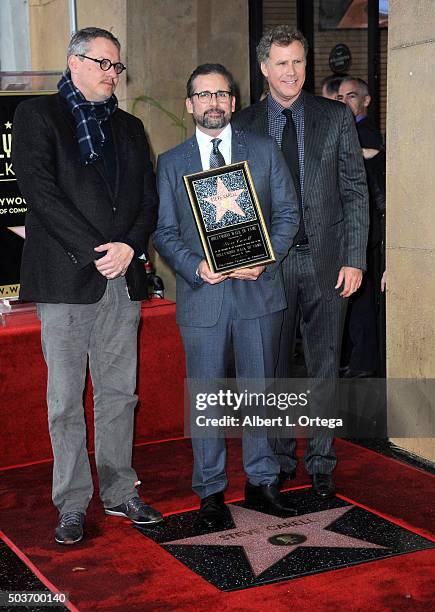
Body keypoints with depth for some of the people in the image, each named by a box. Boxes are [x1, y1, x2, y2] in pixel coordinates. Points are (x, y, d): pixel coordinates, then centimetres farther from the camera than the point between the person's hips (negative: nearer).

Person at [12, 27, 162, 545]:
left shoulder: (128, 127, 19)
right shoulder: (37, 115, 3)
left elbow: (148, 199, 13)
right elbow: (39, 191, -9)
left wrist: (129, 246, -7)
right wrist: (94, 252, -14)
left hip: (123, 278, 5)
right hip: (65, 278, -4)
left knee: (119, 393, 10)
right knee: (66, 399, 1)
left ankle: (120, 492, 22)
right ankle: (72, 506, 11)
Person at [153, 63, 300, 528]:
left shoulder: (265, 151, 8)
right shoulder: (171, 163, 7)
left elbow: (287, 214, 5)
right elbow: (164, 232, 4)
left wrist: (264, 259, -11)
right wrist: (196, 266, -14)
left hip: (259, 290, 1)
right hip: (201, 294, 0)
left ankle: (261, 481, 23)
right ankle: (210, 489, 18)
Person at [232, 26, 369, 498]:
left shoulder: (336, 118, 4)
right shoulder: (243, 125, 5)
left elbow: (355, 191, 3)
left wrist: (355, 259, -4)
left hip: (326, 260, 0)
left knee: (324, 367, 6)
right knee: (273, 367, 8)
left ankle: (320, 463, 19)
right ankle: (279, 459, 22)